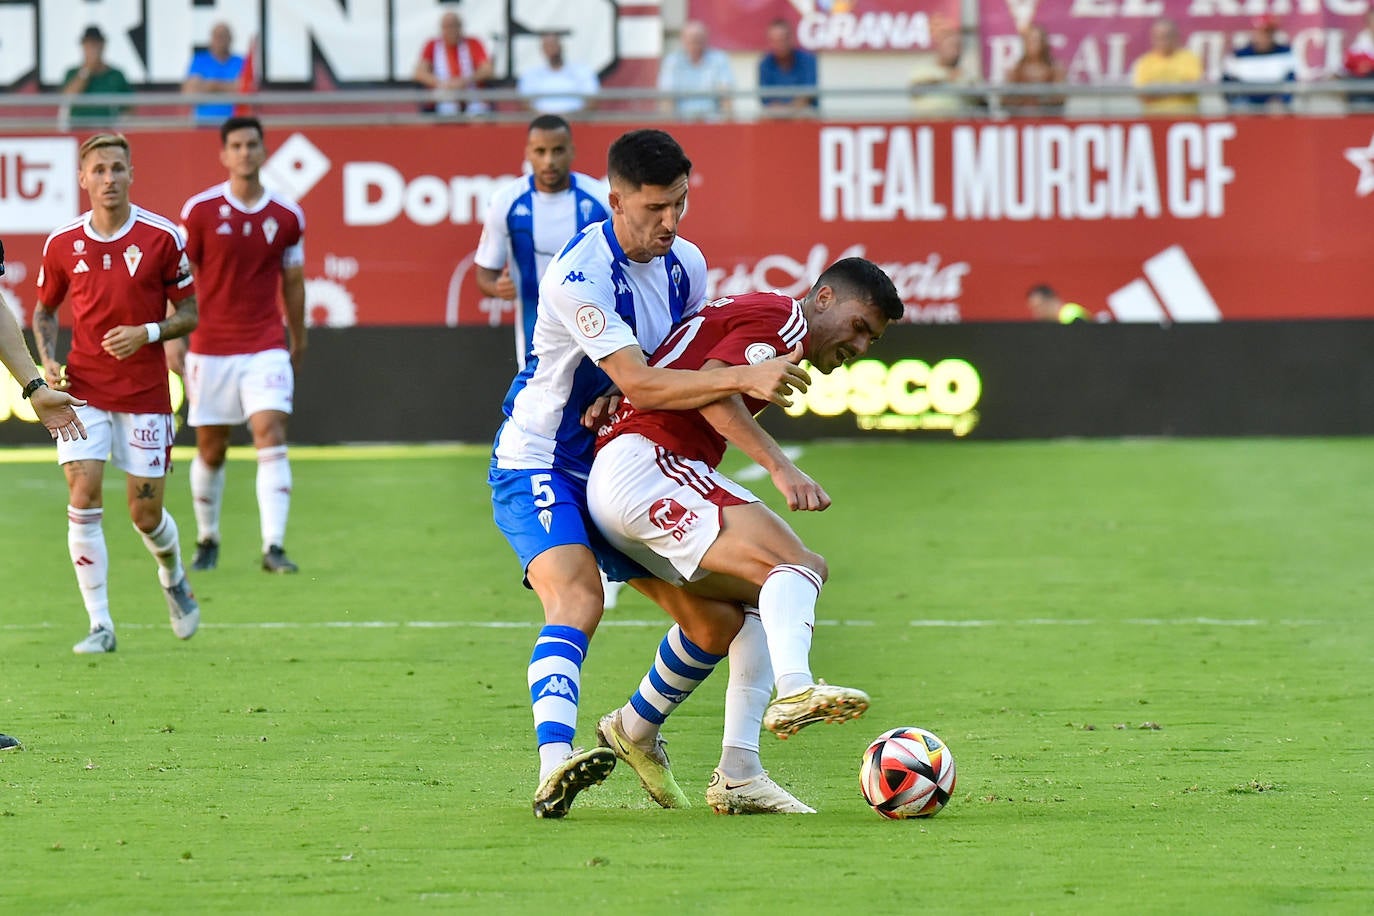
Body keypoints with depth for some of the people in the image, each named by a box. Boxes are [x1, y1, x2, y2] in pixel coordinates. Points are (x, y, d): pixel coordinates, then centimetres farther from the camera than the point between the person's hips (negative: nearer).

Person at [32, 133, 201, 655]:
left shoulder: (162, 236, -6)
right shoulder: (62, 243, -1)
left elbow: (189, 314, 0)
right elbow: (44, 309, 14)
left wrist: (148, 333, -18)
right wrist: (47, 360, -3)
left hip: (145, 392, -1)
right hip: (84, 390, 1)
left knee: (146, 514, 2)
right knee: (83, 498, -13)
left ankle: (173, 579, 37)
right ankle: (100, 625, -6)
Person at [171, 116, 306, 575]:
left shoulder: (287, 216, 2)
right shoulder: (200, 210, -3)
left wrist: (298, 343, 19)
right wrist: (173, 339, -6)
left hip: (266, 348, 0)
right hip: (211, 348, 0)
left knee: (272, 438, -15)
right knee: (210, 450, 8)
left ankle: (274, 547, -19)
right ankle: (207, 540, 28)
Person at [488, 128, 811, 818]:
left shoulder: (685, 265, 1)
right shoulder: (580, 275, -25)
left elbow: (682, 372, 12)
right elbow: (640, 384, -32)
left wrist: (624, 397, -10)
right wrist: (743, 378, -41)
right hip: (537, 468, -8)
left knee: (718, 619, 3)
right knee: (577, 599, -33)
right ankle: (554, 765, -49)